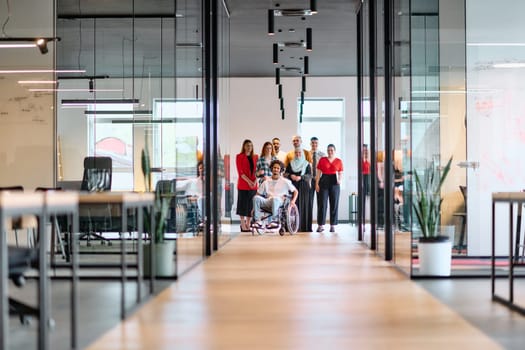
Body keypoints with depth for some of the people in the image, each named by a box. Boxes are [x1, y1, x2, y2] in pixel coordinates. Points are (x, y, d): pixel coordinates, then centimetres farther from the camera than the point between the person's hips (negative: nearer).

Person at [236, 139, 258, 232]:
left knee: (251, 205, 5)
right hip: (243, 185, -4)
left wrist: (255, 181, -7)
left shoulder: (255, 157, 13)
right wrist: (249, 181, -16)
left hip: (253, 185, 4)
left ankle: (248, 224, 12)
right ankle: (243, 225, 1)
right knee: (243, 204, -3)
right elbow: (240, 172, -7)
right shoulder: (239, 156, 0)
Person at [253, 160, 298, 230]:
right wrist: (254, 207, 8)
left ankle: (275, 221, -44)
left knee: (275, 198, -41)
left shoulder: (285, 181, 17)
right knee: (256, 198, -29)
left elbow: (295, 191, 18)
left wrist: (293, 200, -1)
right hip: (268, 202, 3)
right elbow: (258, 194, 21)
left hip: (279, 203, -3)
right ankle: (257, 221, -34)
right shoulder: (266, 182, 23)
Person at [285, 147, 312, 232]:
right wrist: (291, 176, -10)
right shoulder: (290, 164, 15)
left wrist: (300, 177, -16)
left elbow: (309, 175, -2)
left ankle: (303, 226, -5)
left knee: (303, 206, -6)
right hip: (293, 186, 2)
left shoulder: (307, 164, 7)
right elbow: (285, 173, 9)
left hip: (303, 187, -2)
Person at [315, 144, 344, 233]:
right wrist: (317, 184, -4)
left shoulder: (339, 161, 5)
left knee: (334, 204, 3)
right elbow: (318, 173, 4)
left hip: (334, 183, 1)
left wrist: (339, 180, -14)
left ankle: (333, 225, 10)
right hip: (324, 182, -1)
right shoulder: (322, 160, 4)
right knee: (322, 204, -2)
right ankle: (321, 225, 3)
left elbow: (340, 174, 6)